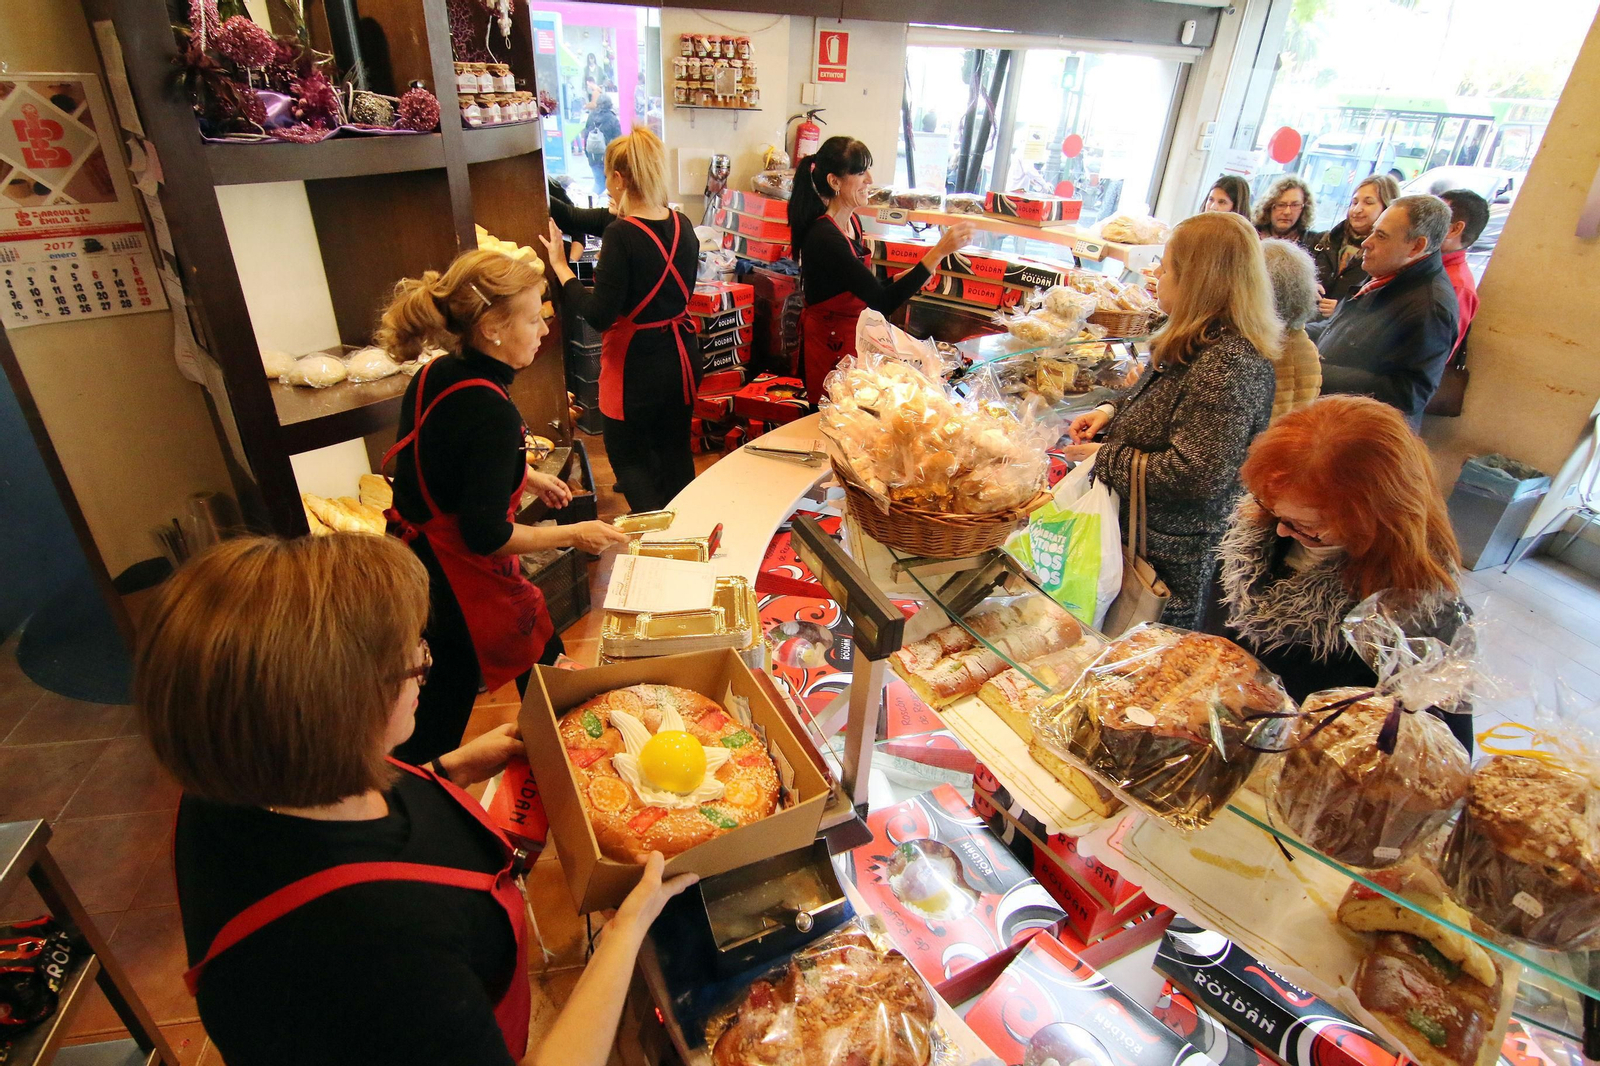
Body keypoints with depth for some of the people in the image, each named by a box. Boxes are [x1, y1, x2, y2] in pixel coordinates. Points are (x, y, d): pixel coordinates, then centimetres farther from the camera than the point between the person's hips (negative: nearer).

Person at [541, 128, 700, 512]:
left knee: (627, 453, 12)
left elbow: (600, 314, -23)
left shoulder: (621, 235, -21)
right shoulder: (682, 225, -1)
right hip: (681, 353, 7)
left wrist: (560, 267, -11)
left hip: (637, 362, -7)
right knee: (675, 449, 21)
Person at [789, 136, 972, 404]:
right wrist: (938, 252, -31)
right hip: (830, 343, -9)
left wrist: (900, 279, 1)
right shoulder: (824, 237, -25)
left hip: (851, 336, 9)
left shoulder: (852, 222, 5)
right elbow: (882, 302, -29)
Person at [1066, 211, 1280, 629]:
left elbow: (1197, 477, -30)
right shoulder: (1202, 343, 7)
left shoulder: (1229, 364, -27)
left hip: (1167, 557, -10)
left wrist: (1105, 458, -19)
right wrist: (1110, 410, 3)